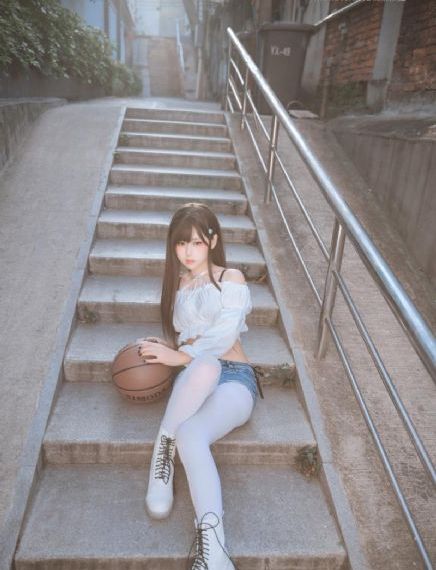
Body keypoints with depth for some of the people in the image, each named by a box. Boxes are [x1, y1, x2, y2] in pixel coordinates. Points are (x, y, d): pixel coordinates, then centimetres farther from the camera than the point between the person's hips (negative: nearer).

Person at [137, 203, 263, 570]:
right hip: (194, 379, 3)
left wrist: (178, 356, -9)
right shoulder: (176, 284, 18)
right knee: (206, 365, -40)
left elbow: (223, 337, -9)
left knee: (190, 435, -39)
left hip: (235, 378, -2)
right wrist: (163, 347, 1)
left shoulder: (231, 279, 3)